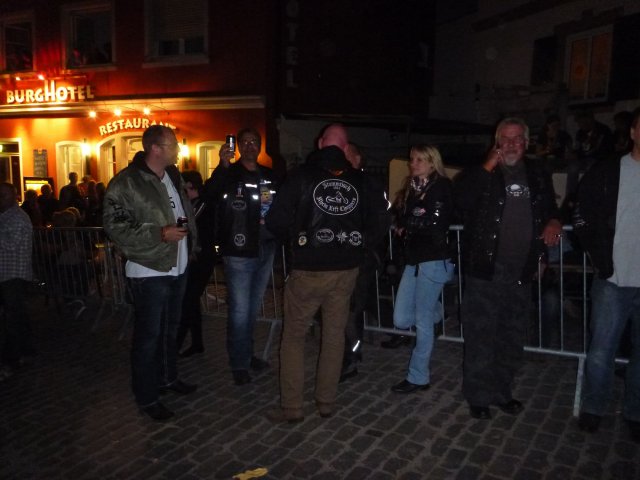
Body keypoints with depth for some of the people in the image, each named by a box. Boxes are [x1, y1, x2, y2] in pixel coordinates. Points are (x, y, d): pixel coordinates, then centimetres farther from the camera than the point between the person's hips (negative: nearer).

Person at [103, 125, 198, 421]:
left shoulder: (173, 176, 9)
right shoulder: (126, 182, -15)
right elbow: (115, 225, -19)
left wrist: (190, 239, 15)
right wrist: (159, 234, -25)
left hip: (176, 267, 8)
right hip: (149, 271, -8)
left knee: (169, 329, 21)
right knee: (149, 335, 1)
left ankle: (168, 377, 39)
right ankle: (146, 397, 15)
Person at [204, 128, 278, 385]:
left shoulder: (269, 176, 10)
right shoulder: (229, 173, -4)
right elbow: (210, 195, -23)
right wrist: (223, 165, -35)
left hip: (266, 250, 5)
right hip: (239, 252, -5)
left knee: (253, 308, 17)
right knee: (239, 310, -2)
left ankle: (247, 353, 32)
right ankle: (239, 363, 12)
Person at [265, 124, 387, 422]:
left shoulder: (302, 176, -9)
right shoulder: (359, 181, 1)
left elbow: (276, 221, -10)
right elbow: (373, 223, 10)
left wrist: (295, 240, 8)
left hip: (308, 269, -3)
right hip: (346, 269, 3)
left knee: (293, 336, 9)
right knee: (334, 335, 13)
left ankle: (291, 407, 12)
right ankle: (326, 402, 22)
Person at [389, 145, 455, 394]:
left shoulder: (441, 186, -5)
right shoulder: (411, 187, 17)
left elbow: (434, 223, -15)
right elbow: (401, 218, 12)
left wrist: (405, 223, -2)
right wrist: (402, 226, -9)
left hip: (433, 261, -7)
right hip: (413, 259, 7)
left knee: (423, 321, -1)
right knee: (401, 319, 6)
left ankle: (418, 377, 12)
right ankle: (434, 310, 36)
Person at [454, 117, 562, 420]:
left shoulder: (537, 173, 9)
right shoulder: (481, 172, -3)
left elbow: (550, 207, 23)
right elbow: (461, 200, -21)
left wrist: (554, 222, 1)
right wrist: (489, 166, -19)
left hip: (521, 271, 4)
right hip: (484, 269, -4)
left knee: (512, 338, 15)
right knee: (480, 337, 2)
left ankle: (501, 392, 31)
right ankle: (478, 396, 17)